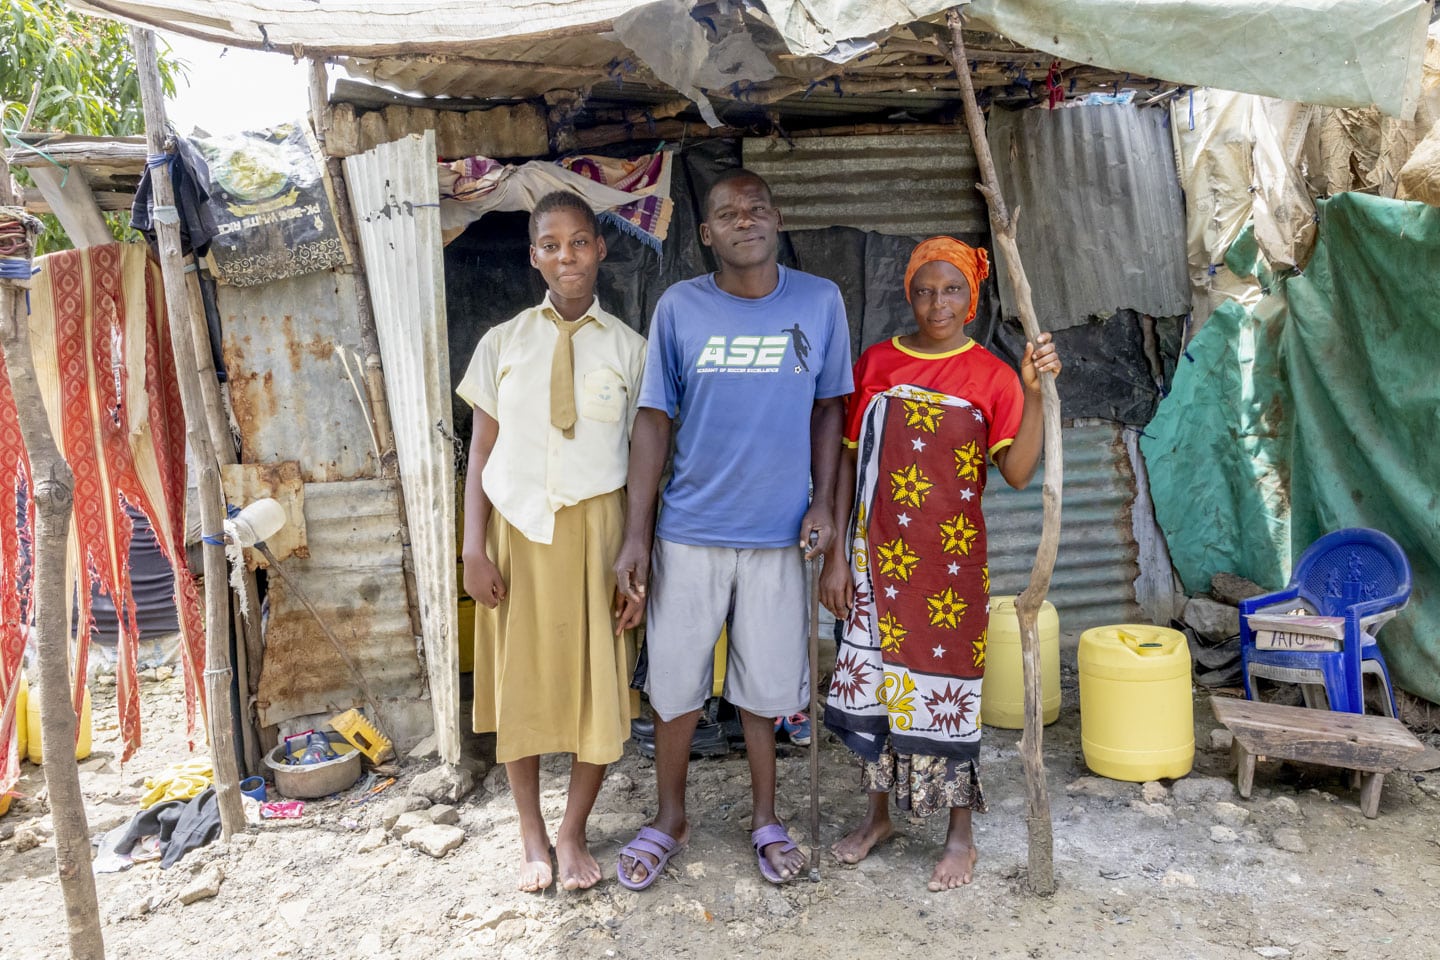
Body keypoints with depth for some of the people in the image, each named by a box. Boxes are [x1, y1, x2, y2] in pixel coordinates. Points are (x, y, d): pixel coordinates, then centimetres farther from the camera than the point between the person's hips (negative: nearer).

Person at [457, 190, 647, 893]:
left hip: (596, 529, 0)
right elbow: (481, 452, 4)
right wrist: (474, 547, -4)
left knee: (599, 683, 5)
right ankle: (532, 834, 30)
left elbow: (642, 459, 2)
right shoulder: (503, 343, 5)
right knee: (521, 682, 10)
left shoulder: (627, 347, 3)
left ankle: (573, 832, 27)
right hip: (518, 530, 1)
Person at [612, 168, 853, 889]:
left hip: (778, 533, 0)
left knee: (767, 684, 11)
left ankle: (765, 819, 34)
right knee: (673, 683, 10)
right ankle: (670, 819, 33)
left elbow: (828, 406, 8)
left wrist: (823, 501, -2)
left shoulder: (820, 301, 0)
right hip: (688, 532, 0)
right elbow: (654, 419, -1)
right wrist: (635, 534, -5)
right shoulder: (679, 307, -3)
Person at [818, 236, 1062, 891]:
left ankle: (960, 835, 23)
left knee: (945, 684, 4)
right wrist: (836, 556, 2)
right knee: (873, 679, 11)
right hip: (877, 555, 3)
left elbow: (1017, 473, -12)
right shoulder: (876, 363, 4)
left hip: (951, 559, -2)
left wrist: (1033, 390, -23)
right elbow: (847, 460, 5)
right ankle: (878, 813, 32)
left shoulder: (990, 375, -2)